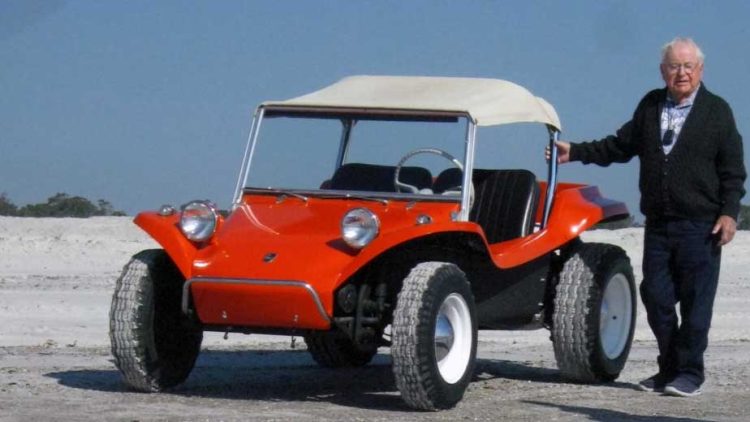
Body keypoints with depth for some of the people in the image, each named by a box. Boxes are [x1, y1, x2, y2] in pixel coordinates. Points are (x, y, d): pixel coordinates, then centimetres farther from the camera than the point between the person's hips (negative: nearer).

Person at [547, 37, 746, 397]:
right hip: (658, 223, 5)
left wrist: (729, 213, -10)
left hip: (700, 227, -5)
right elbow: (622, 145, 20)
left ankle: (689, 372, 3)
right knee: (656, 297, 5)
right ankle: (669, 368, 18)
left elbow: (732, 170, 0)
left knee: (695, 300, -4)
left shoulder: (717, 111, 0)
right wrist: (576, 152, 12)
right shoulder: (650, 106, 13)